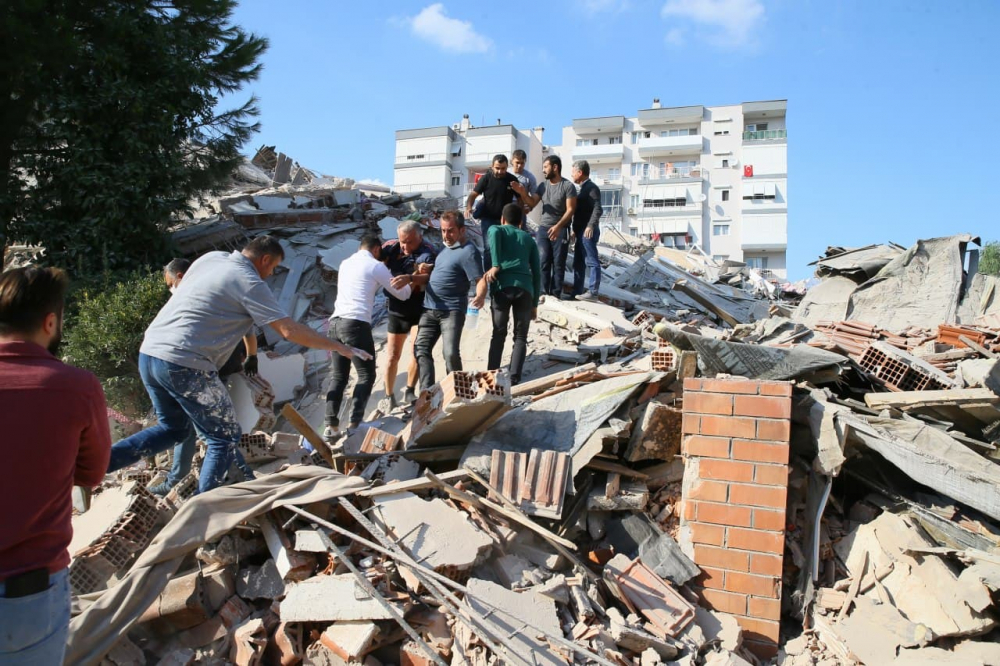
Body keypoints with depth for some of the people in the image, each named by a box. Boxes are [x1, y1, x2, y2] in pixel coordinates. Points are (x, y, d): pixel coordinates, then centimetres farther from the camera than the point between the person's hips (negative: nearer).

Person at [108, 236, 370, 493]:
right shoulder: (250, 283, -8)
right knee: (225, 437, 6)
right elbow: (289, 330, -11)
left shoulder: (210, 257, 14)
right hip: (183, 364, -8)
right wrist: (338, 347, -2)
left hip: (148, 353, 9)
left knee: (174, 428, 26)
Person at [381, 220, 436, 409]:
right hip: (397, 310, 3)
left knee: (418, 352, -5)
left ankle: (410, 392, 13)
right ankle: (389, 397, 17)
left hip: (420, 310, -3)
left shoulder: (427, 253, -18)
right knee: (393, 355, 5)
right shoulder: (392, 248, -5)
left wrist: (410, 278, -56)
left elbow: (428, 276, -35)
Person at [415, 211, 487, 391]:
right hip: (429, 309, 9)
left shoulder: (468, 251, -12)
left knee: (451, 353, -14)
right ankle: (426, 393, 2)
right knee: (422, 349, 1)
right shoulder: (446, 247, 16)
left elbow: (480, 280, -21)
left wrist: (480, 297, -40)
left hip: (452, 311, -8)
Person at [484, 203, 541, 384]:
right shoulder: (529, 238, 27)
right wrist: (535, 303, 24)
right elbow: (537, 273, 21)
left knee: (498, 334, 13)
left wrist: (495, 266, -14)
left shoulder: (496, 229, 21)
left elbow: (494, 234, -7)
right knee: (520, 337, 11)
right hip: (525, 288, 1)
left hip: (502, 287, -1)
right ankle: (514, 377, -2)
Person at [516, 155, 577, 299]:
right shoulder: (542, 185, 9)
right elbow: (532, 203, 6)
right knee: (543, 262, 0)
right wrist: (522, 193, -13)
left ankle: (556, 294, 5)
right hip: (543, 228, 4)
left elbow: (570, 209, -11)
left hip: (561, 230, -4)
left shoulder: (568, 186, -6)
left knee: (558, 263, 1)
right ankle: (544, 292, 4)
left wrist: (558, 226, -22)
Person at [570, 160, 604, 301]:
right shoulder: (582, 188, 20)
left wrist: (591, 225, -30)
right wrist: (575, 229, 24)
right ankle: (577, 291, 17)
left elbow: (598, 209, -20)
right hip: (581, 231, 10)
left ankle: (593, 292, -8)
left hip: (588, 231, -10)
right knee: (578, 262, 12)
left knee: (591, 261, -8)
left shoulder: (591, 187, -10)